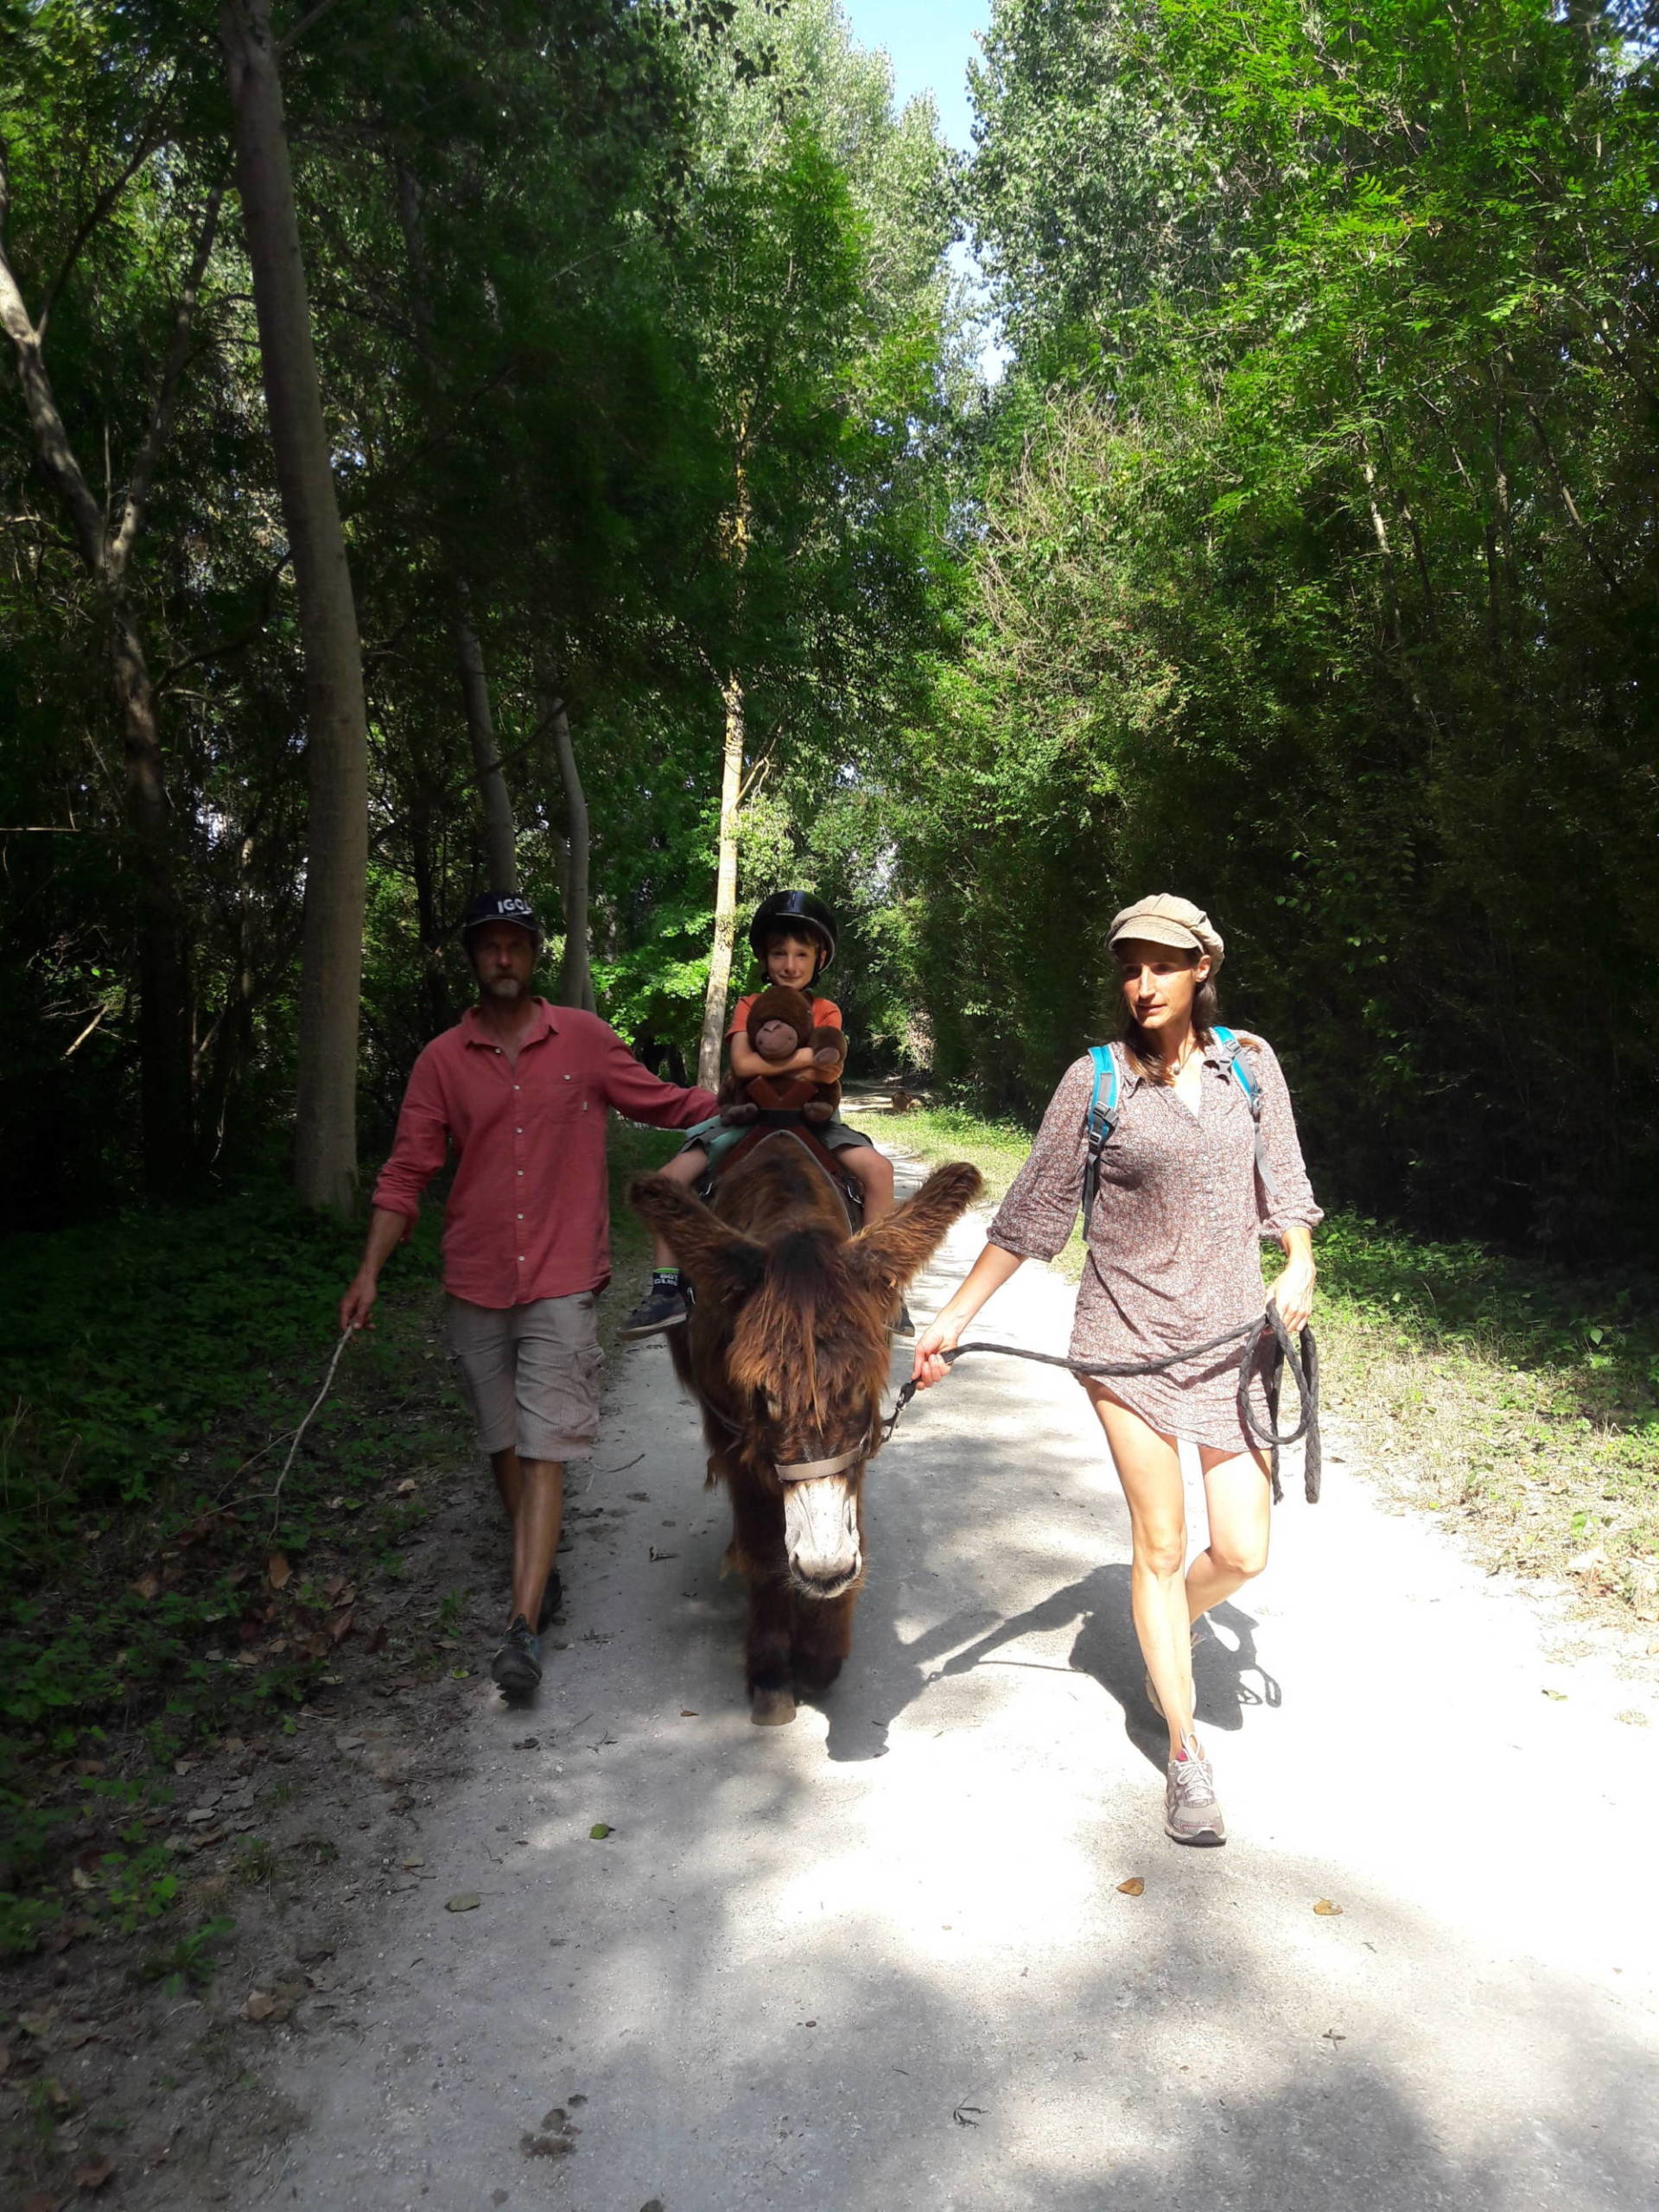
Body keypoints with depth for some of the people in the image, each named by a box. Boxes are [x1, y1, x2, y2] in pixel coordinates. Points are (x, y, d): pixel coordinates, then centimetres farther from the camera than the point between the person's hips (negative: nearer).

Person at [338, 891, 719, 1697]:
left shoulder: (584, 1039, 1)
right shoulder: (442, 1059, 3)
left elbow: (664, 1103, 11)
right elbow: (408, 1171, 3)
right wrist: (369, 1272, -5)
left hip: (562, 1282, -2)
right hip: (475, 1283, 3)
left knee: (545, 1448, -8)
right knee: (503, 1443, 13)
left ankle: (524, 1625, -7)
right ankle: (538, 1573, 34)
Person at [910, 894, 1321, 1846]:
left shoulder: (1250, 1063, 3)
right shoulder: (1095, 1082, -5)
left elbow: (1285, 1184, 13)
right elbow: (1033, 1215, -3)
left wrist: (1300, 1266, -5)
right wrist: (952, 1319, -6)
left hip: (1234, 1335, 3)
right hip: (1129, 1338, -2)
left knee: (1243, 1552, 3)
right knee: (1160, 1545, 5)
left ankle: (1174, 1626, 39)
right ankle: (1186, 1752, 23)